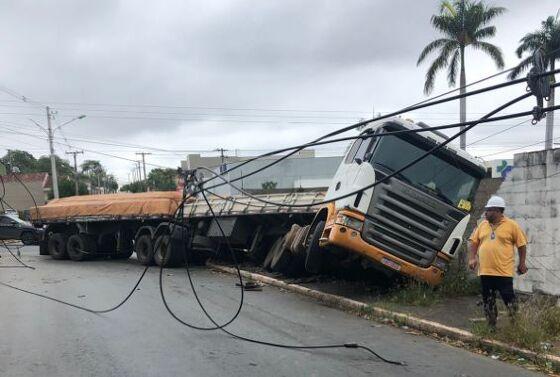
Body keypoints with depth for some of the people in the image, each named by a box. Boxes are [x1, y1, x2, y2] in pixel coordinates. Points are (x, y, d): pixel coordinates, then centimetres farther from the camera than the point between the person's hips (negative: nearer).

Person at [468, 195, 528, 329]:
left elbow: (521, 244, 0)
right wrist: (472, 258, 3)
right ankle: (492, 326, 23)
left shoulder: (511, 225, -3)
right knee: (488, 301, 11)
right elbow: (474, 241, 15)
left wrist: (522, 263, 0)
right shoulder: (483, 225, 11)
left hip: (504, 271, -5)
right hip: (485, 271, 5)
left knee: (509, 299, -4)